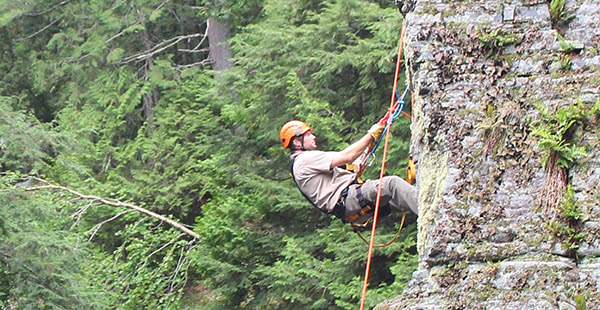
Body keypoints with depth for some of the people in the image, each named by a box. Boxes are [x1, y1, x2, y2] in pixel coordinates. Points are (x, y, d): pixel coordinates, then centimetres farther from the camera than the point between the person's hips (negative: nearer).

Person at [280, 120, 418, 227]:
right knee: (392, 183, -26)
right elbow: (348, 156, -12)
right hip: (346, 200, -11)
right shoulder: (305, 160, -6)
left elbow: (353, 169, 27)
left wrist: (370, 144, 22)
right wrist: (371, 135, -3)